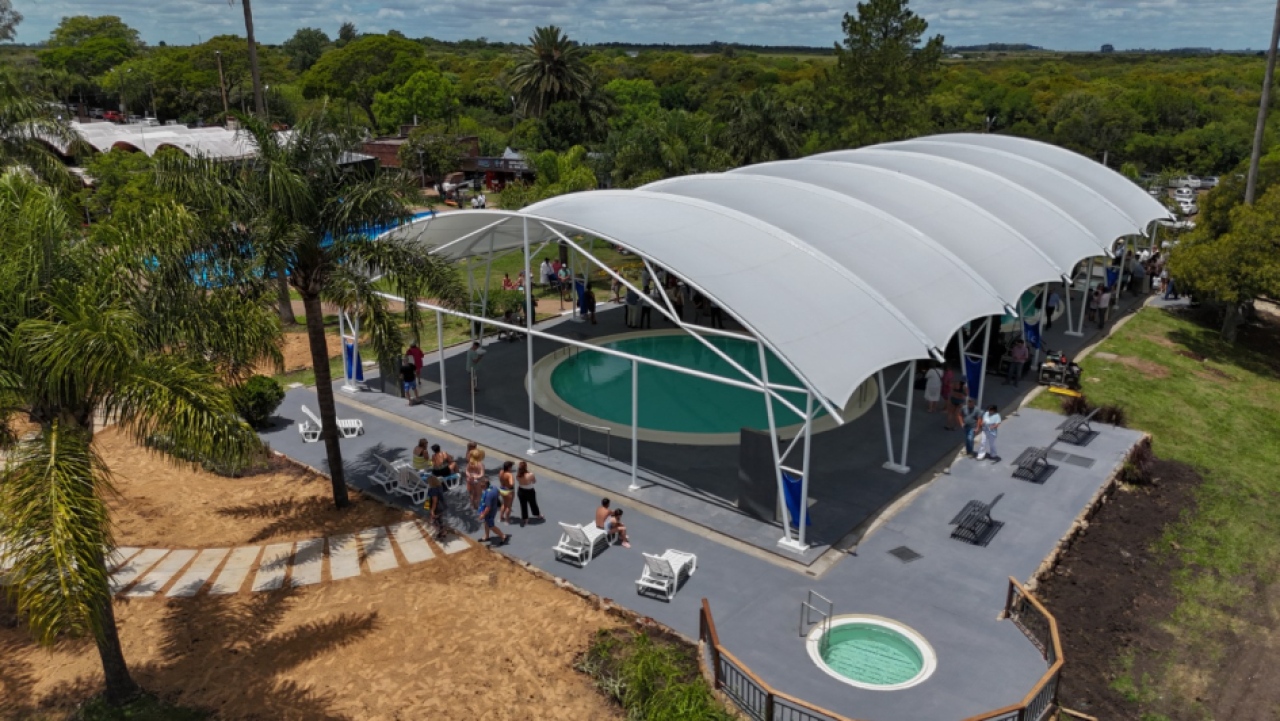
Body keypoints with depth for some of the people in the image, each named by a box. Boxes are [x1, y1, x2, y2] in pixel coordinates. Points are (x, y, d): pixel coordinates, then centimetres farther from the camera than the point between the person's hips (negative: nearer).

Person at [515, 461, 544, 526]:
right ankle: (538, 516, 45)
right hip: (530, 492, -2)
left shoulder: (518, 475, -20)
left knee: (523, 506, 20)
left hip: (521, 491, 2)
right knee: (533, 504, 22)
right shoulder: (530, 475, -30)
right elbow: (534, 481, -11)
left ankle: (524, 519, 32)